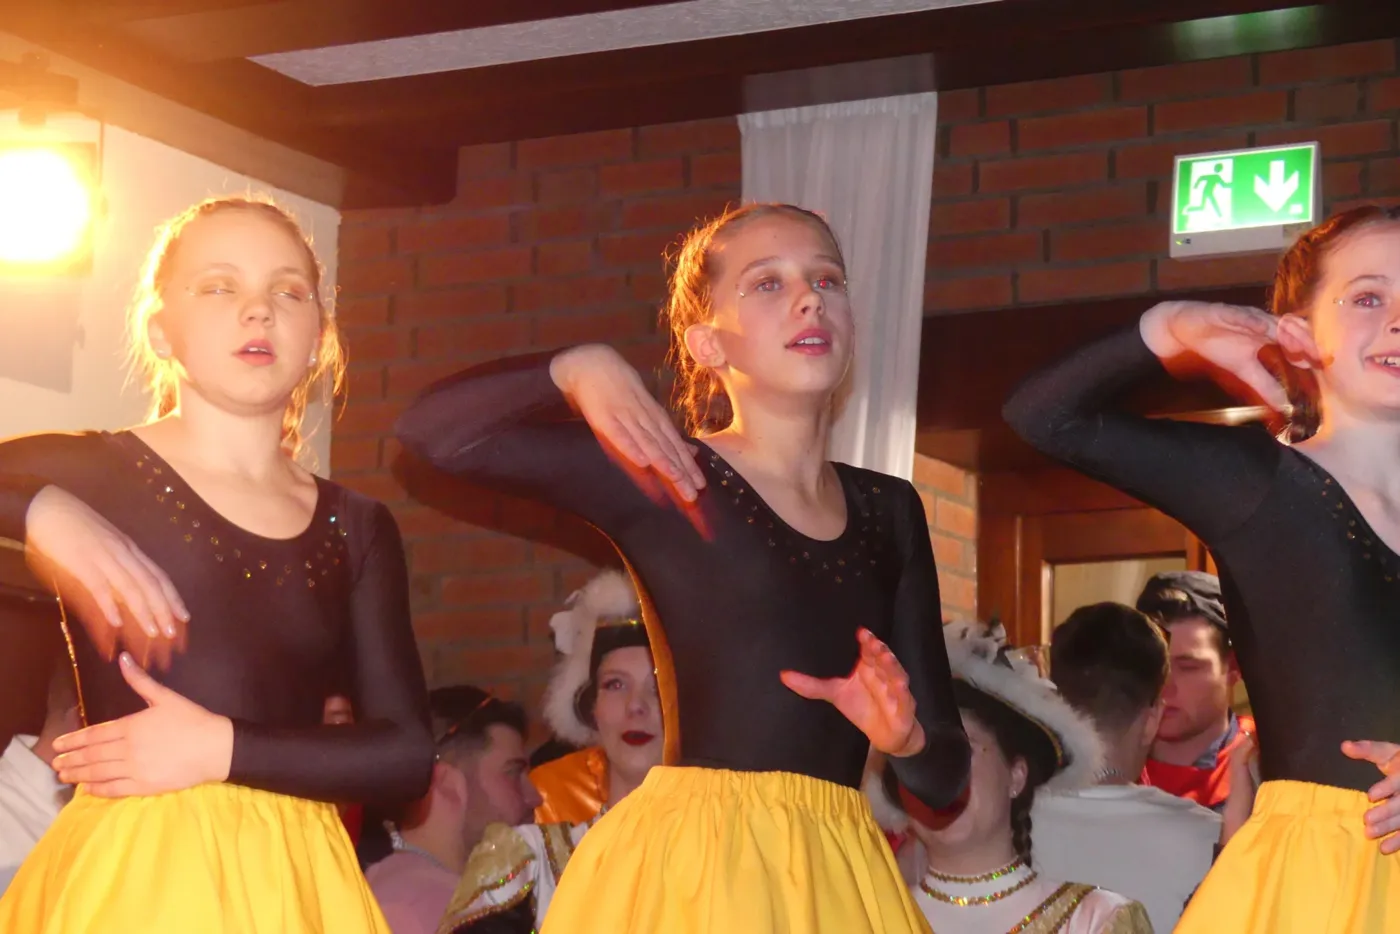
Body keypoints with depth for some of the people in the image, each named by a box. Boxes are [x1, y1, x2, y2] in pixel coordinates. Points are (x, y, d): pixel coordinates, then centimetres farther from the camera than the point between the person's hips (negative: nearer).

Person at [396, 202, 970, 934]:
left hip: (842, 874, 5)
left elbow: (945, 772, 8)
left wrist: (903, 736, -13)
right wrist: (576, 369, -20)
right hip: (688, 870, -5)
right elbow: (431, 432, -11)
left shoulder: (890, 511, 10)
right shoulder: (665, 477, -3)